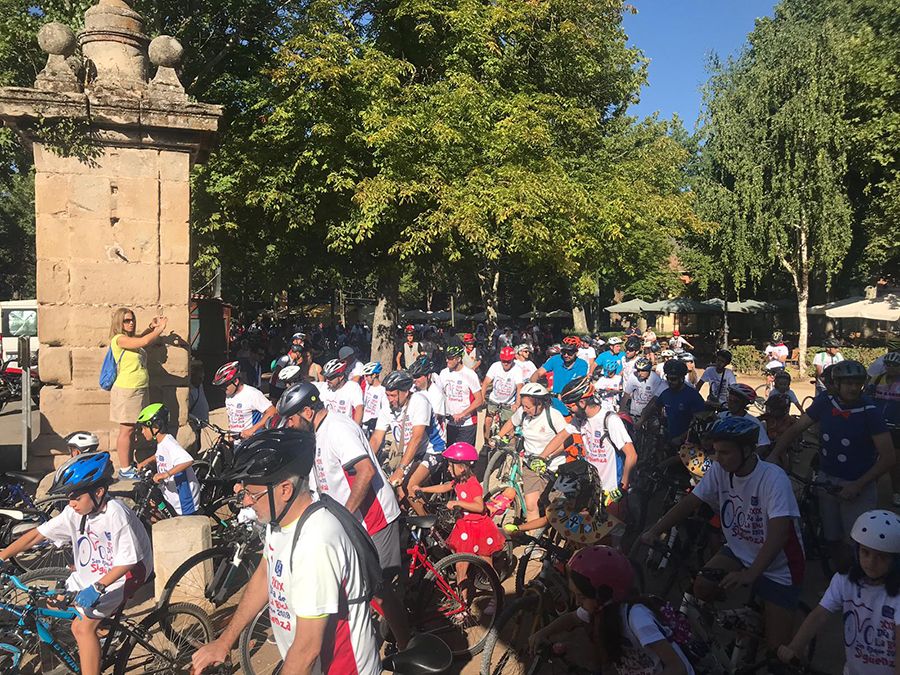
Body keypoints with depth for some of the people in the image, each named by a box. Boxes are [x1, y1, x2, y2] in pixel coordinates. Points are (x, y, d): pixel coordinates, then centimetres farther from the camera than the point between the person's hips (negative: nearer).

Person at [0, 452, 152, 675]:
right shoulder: (75, 511, -9)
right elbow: (38, 534, -6)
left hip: (123, 574, -8)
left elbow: (127, 562, -25)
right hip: (93, 571, 8)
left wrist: (97, 587, -33)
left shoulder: (117, 516, -29)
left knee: (82, 627, -17)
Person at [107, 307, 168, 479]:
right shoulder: (119, 339, -12)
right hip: (127, 391, -9)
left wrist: (152, 327, 15)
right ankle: (124, 470, 1)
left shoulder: (132, 338, 13)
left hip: (140, 390, 9)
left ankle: (130, 465, 22)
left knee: (133, 430, 13)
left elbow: (142, 339, 34)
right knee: (126, 430, -4)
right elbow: (144, 341, -23)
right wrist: (160, 328, -9)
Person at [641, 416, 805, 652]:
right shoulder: (719, 470, -11)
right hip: (738, 553, 4)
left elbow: (778, 533, -35)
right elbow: (690, 501, -11)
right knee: (702, 587, -21)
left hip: (778, 567, -4)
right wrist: (654, 532, -23)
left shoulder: (773, 478, -27)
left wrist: (749, 574, -46)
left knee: (777, 647, -6)